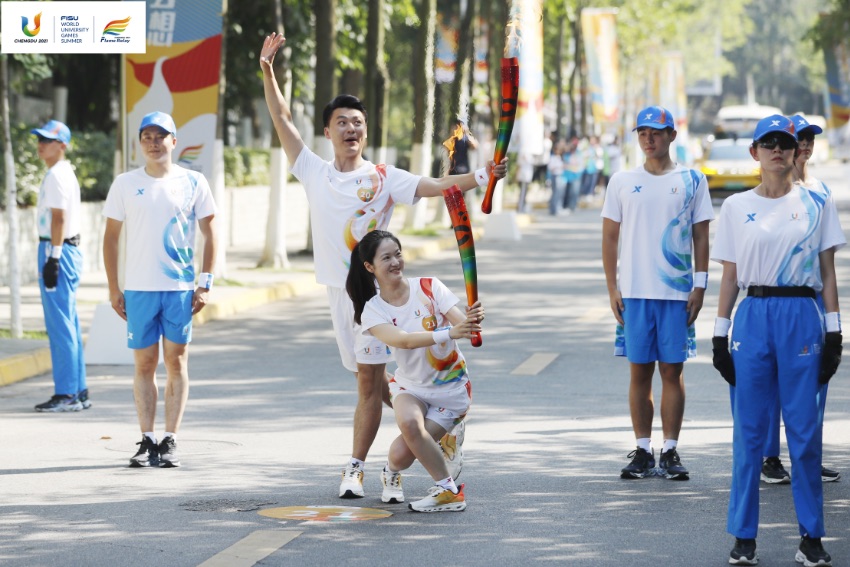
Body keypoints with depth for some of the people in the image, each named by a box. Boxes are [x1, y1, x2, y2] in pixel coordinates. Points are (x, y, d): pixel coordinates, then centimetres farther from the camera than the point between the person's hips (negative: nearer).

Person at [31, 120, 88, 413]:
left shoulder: (56, 176, -13)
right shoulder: (66, 173, 18)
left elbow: (59, 218, -20)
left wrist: (52, 258, -23)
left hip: (58, 251, -10)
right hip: (69, 250, 10)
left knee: (60, 324, -9)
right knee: (68, 325, 12)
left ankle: (66, 394, -8)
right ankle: (78, 392, 15)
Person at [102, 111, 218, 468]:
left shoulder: (193, 183, 3)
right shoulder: (125, 184, 5)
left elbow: (209, 234, 7)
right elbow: (111, 236, 8)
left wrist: (205, 282, -1)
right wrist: (113, 288, 3)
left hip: (181, 288, 0)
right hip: (138, 289, 1)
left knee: (176, 361, 2)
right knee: (144, 363, 2)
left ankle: (170, 441, 6)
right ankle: (147, 440, 7)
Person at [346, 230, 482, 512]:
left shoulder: (429, 287, -11)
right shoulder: (373, 311, -12)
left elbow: (461, 321, -21)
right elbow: (403, 340, -30)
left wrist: (473, 322, -47)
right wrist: (448, 333, -46)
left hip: (451, 389, -1)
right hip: (410, 386, 1)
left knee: (402, 454, -21)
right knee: (409, 421, -33)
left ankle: (392, 471, 15)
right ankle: (448, 490, -14)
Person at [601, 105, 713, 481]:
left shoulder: (692, 181, 5)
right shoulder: (622, 182, 6)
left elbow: (701, 236, 6)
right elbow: (609, 237, 8)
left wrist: (700, 286, -2)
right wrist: (613, 288, 1)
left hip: (677, 292, -1)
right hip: (634, 292, 1)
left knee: (672, 371, 1)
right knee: (639, 372, 3)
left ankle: (670, 451, 7)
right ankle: (643, 452, 10)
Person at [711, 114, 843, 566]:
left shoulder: (817, 203, 6)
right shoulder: (736, 207, 8)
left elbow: (828, 273, 6)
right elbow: (729, 276, 9)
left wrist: (834, 330, 0)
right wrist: (720, 333, 4)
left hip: (802, 315, -1)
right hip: (753, 316, 1)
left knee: (805, 429, -1)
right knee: (748, 429, 2)